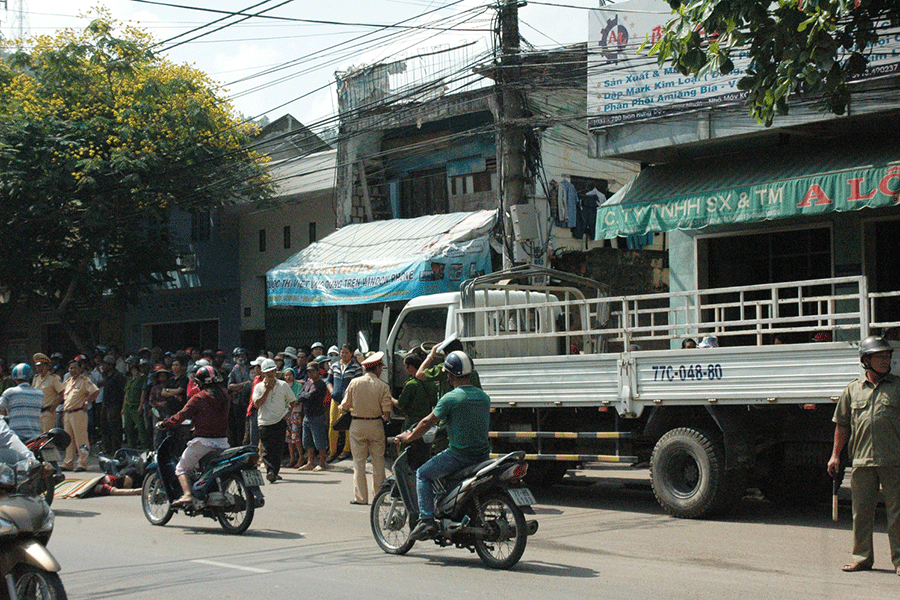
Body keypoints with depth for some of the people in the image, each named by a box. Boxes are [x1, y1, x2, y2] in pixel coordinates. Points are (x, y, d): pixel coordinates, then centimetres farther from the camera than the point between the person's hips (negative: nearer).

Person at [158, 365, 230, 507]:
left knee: (182, 468, 3)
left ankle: (187, 494, -17)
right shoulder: (223, 396, 10)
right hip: (222, 441, 6)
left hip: (203, 441, -6)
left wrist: (165, 424, 5)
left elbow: (182, 415, -10)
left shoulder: (199, 398, -9)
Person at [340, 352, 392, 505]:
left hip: (357, 425, 0)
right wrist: (386, 418, 14)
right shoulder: (383, 386, -6)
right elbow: (386, 412, -8)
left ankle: (360, 497, 3)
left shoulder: (354, 383, -3)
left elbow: (344, 407, -1)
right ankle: (378, 495, 16)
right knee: (378, 461, 11)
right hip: (376, 425, 0)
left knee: (359, 462, 4)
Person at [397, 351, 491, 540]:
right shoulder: (484, 397, 8)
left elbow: (428, 422, -5)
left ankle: (426, 521, -3)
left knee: (423, 474, 8)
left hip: (459, 454, -7)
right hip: (483, 455, 7)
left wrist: (408, 437, 10)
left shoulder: (450, 398, -12)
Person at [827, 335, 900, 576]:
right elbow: (842, 425, 16)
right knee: (861, 511, 7)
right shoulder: (853, 390, 11)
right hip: (861, 460, 2)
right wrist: (836, 454, 12)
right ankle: (862, 556, 17)